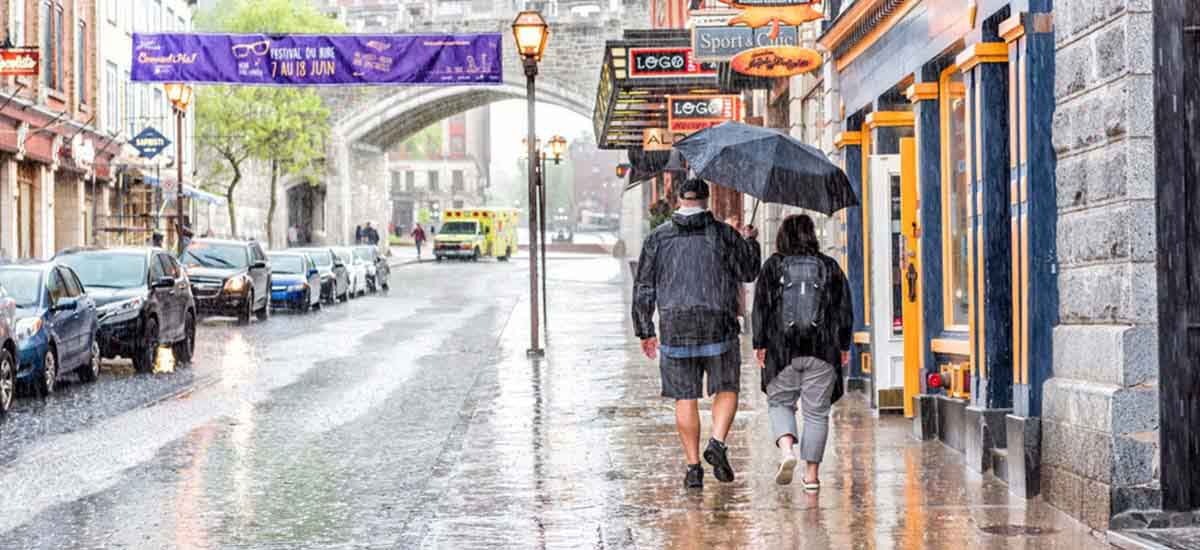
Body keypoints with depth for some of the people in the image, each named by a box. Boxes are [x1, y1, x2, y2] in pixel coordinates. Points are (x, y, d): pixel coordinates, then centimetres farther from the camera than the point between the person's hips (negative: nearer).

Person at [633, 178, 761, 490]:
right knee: (727, 389, 11)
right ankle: (717, 443, -10)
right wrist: (750, 242, 28)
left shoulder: (658, 238, 6)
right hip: (718, 325, -1)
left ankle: (693, 465, 4)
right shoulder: (723, 234, 1)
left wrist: (645, 331, 12)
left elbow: (643, 289, 6)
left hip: (675, 327, 1)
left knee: (685, 398, 5)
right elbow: (748, 272, 11)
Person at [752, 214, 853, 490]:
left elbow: (761, 307, -1)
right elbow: (845, 310, 9)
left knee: (779, 402, 13)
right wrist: (843, 346, 15)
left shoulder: (773, 266, 3)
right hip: (822, 352, 1)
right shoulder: (829, 266, 8)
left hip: (783, 349, -1)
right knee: (816, 410, 6)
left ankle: (787, 449, -13)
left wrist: (760, 344, 4)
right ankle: (812, 473, 6)